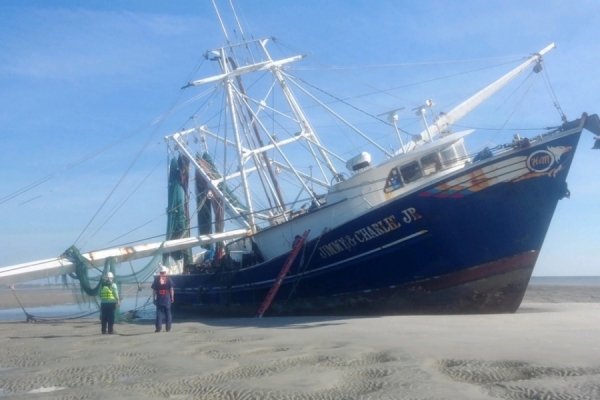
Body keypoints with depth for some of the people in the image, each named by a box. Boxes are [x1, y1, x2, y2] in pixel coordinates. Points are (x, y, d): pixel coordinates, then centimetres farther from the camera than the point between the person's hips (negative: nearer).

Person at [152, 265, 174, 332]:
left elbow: (154, 290, 2)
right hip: (167, 299, 0)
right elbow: (171, 289, -2)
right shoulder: (169, 279, 0)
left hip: (159, 299, 0)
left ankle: (158, 328, -2)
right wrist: (172, 298, 6)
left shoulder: (156, 279, 2)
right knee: (168, 313, 6)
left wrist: (154, 299, 8)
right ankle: (168, 328, 5)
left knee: (159, 313, 3)